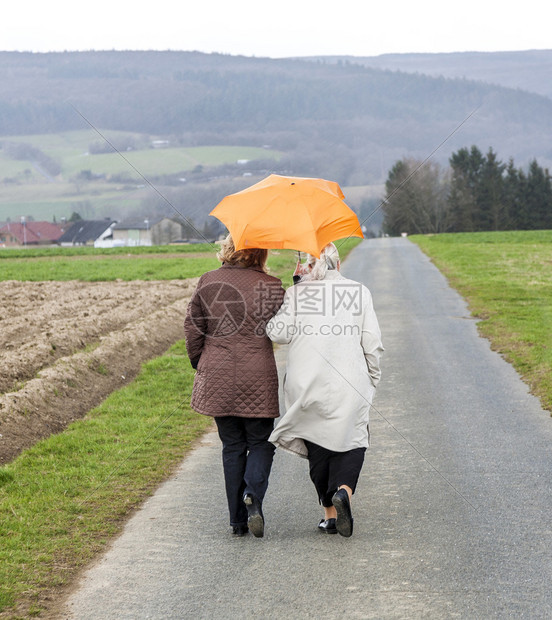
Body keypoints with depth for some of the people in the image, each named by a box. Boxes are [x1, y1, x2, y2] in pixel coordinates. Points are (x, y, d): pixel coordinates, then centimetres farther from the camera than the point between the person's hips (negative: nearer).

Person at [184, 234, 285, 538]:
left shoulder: (208, 282, 1)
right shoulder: (271, 286, -5)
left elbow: (192, 328, 3)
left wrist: (200, 364, 16)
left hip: (217, 378, 2)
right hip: (258, 378, -2)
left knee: (232, 447, 11)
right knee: (261, 442, 12)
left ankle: (238, 520, 10)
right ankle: (253, 493, -15)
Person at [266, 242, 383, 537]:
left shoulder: (295, 294, 2)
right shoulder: (359, 292, 5)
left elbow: (279, 333, -5)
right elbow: (372, 342, 2)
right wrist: (372, 379, 13)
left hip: (307, 383, 0)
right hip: (349, 383, 0)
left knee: (317, 449, 12)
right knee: (351, 441, 10)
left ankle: (330, 513, 15)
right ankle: (344, 490, -17)